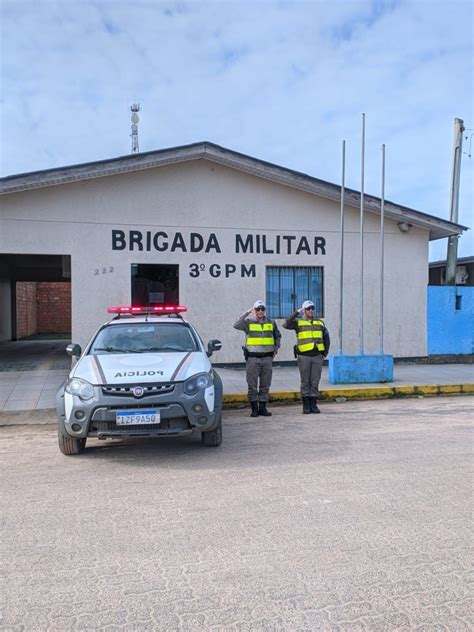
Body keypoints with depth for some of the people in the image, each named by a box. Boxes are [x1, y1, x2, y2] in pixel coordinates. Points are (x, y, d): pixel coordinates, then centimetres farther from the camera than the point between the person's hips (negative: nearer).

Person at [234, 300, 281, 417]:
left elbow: (277, 336, 24)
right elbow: (237, 325, -21)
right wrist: (247, 313, -20)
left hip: (267, 358, 3)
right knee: (252, 385, 0)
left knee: (265, 385, 7)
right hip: (253, 358, -3)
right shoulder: (249, 322, -1)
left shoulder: (271, 323, 9)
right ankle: (254, 409, 8)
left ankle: (262, 408, 16)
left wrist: (276, 349, 13)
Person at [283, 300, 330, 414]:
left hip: (317, 356, 3)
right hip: (304, 356, -3)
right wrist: (296, 312, -18)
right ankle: (306, 406, 9)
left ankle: (313, 405, 11)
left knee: (315, 382, 4)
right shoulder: (298, 322, 0)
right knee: (305, 381, 2)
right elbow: (286, 325, -20)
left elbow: (326, 338, 17)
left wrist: (325, 353, 9)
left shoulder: (319, 322, 10)